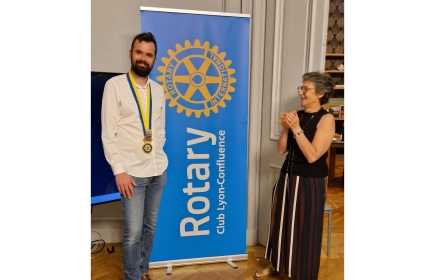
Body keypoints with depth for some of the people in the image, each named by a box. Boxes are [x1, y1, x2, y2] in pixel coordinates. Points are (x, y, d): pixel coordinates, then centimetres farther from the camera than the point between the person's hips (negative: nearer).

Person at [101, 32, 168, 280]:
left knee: (150, 226, 15)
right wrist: (119, 170, -13)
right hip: (132, 172, -4)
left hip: (158, 170, 5)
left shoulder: (158, 90, 8)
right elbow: (108, 133, -9)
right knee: (133, 232, 1)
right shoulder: (115, 85, -5)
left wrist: (159, 158, 4)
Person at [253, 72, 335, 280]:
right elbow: (282, 149, 4)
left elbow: (312, 155, -20)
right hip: (287, 178, 6)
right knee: (280, 222, 17)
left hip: (310, 183, -6)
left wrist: (296, 128, -21)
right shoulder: (297, 115, 5)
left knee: (304, 229, 6)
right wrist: (286, 127, -10)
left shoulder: (326, 119, -12)